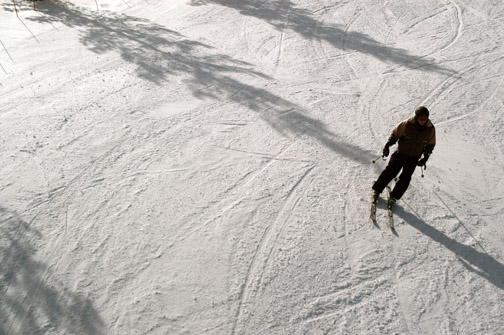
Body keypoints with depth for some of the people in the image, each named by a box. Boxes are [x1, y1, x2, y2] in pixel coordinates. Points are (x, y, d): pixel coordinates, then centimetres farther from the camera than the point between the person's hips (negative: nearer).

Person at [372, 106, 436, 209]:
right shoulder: (407, 124, -16)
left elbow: (430, 145, 7)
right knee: (390, 172, -4)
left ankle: (393, 197, 9)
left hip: (414, 158, 2)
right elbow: (395, 134, -3)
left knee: (405, 179, -3)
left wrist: (425, 158, 1)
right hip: (400, 153, -2)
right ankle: (376, 190, 12)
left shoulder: (431, 129, -7)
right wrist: (387, 146, -8)